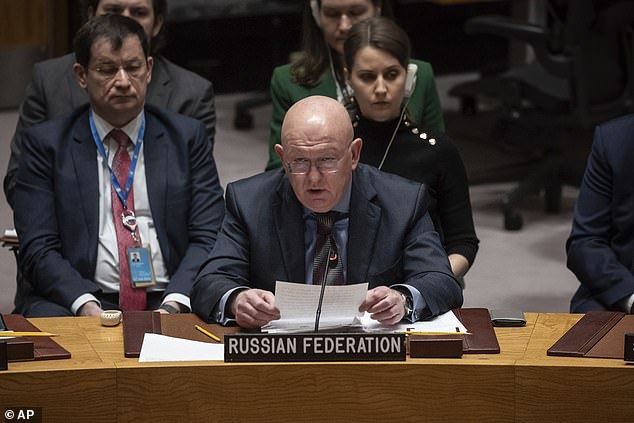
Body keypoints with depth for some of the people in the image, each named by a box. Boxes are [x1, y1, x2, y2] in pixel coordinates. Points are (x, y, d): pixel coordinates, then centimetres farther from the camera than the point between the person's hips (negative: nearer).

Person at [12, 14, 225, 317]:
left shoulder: (188, 137, 12)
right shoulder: (46, 143, 8)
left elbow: (207, 238, 5)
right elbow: (38, 249, 0)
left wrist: (174, 304, -14)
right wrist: (86, 306, -19)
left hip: (168, 301, 1)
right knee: (47, 318, -34)